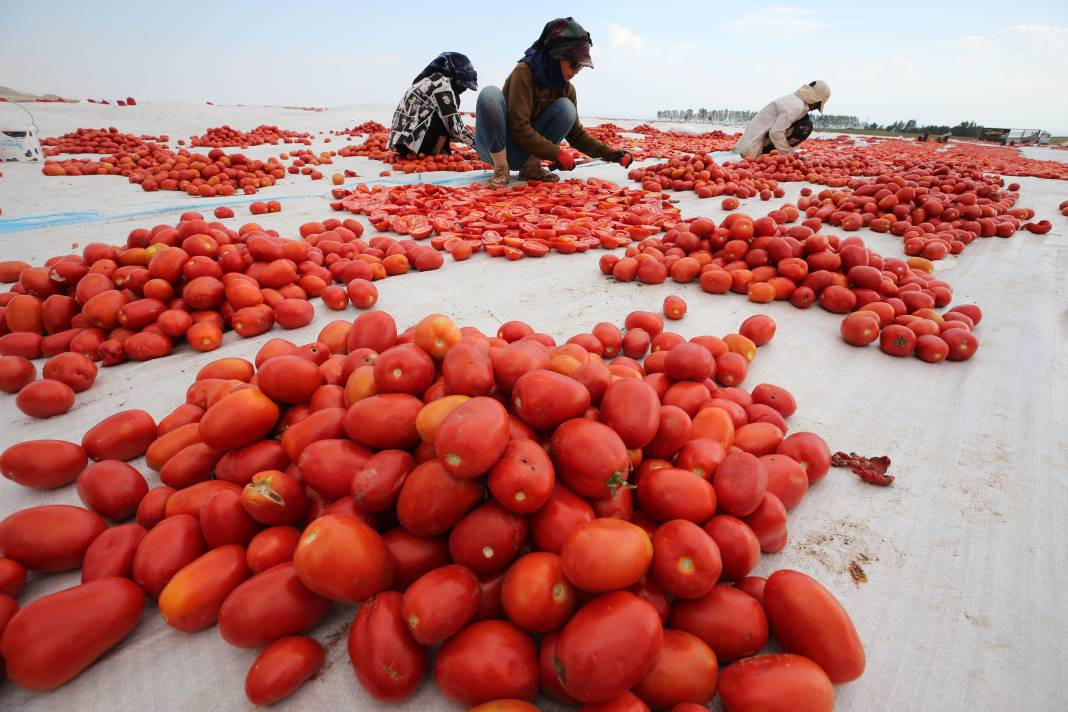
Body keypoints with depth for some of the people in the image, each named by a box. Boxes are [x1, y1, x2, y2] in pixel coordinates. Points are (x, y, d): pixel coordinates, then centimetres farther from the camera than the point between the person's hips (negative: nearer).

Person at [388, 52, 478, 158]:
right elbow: (453, 124, -13)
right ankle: (434, 155, -4)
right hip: (412, 142, -9)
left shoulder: (430, 79, 18)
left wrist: (468, 137, 20)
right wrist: (474, 142, 0)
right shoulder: (442, 83, -9)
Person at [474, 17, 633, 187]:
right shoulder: (524, 72, -17)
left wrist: (609, 153, -8)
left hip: (522, 155, 4)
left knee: (566, 107, -15)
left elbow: (576, 133, 5)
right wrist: (557, 153, -25)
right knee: (490, 94, -32)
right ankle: (500, 167, -21)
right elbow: (519, 127, -25)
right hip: (494, 146, -4)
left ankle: (531, 166, -12)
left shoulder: (567, 88, 1)